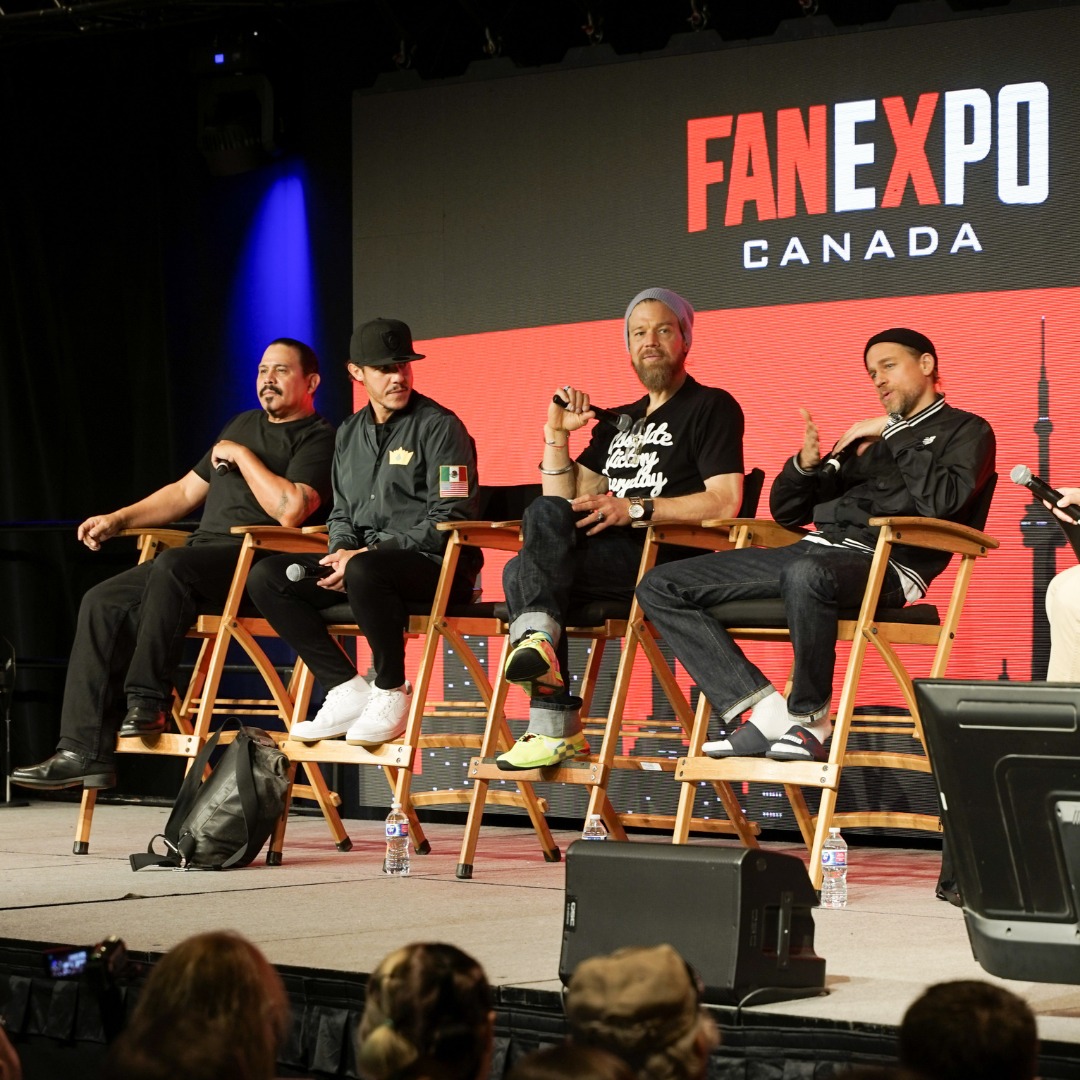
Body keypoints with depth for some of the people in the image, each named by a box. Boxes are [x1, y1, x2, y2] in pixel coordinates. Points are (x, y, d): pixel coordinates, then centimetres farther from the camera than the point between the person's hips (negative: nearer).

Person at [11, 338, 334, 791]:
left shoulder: (316, 439, -1)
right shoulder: (243, 426, 26)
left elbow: (290, 509, -20)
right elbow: (185, 492, 30)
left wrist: (242, 456, -8)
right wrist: (118, 520, 18)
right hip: (203, 557, 8)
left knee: (173, 566, -36)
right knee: (103, 604, -11)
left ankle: (147, 699, -27)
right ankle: (85, 750, -18)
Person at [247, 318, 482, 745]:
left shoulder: (439, 426, -5)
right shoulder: (349, 433, 17)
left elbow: (450, 518, -14)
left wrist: (363, 556, -19)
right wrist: (342, 550, -3)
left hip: (436, 566, -7)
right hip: (363, 555, 7)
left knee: (365, 571, -40)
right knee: (266, 577, -9)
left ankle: (391, 691, -17)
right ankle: (347, 690, -11)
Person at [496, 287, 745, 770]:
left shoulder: (711, 407, 7)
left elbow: (725, 501, -9)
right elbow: (566, 498, 23)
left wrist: (636, 508, -16)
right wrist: (557, 434, 9)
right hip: (609, 558, 7)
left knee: (545, 515, -27)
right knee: (519, 572, -22)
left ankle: (536, 634, -38)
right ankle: (555, 727, -29)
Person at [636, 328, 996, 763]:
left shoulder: (965, 431, 11)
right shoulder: (865, 441, 30)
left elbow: (941, 501, -11)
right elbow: (786, 511, 27)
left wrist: (893, 432, -3)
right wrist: (807, 463, 7)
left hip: (885, 563, -8)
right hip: (818, 548, 8)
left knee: (806, 574, -44)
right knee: (660, 587, -5)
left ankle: (810, 721, -25)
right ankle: (765, 712, -19)